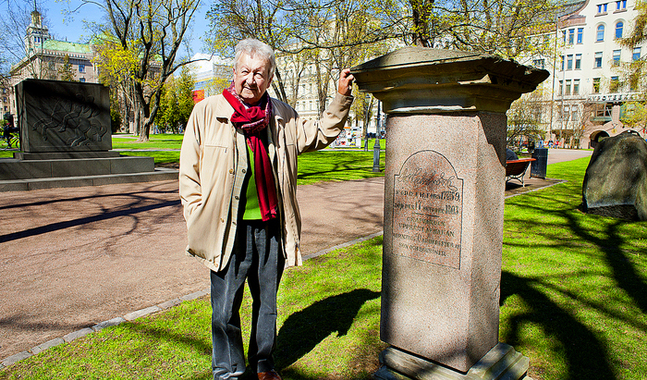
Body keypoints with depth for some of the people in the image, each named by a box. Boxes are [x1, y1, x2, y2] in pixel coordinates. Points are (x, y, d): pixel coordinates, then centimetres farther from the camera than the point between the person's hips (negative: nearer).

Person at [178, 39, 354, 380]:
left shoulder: (282, 117, 6)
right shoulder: (206, 112, -2)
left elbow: (320, 134, 20)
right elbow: (189, 172, 2)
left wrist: (342, 98, 10)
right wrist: (198, 218, -4)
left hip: (271, 228, 3)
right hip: (228, 229, -3)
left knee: (267, 302, 17)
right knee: (225, 308, 5)